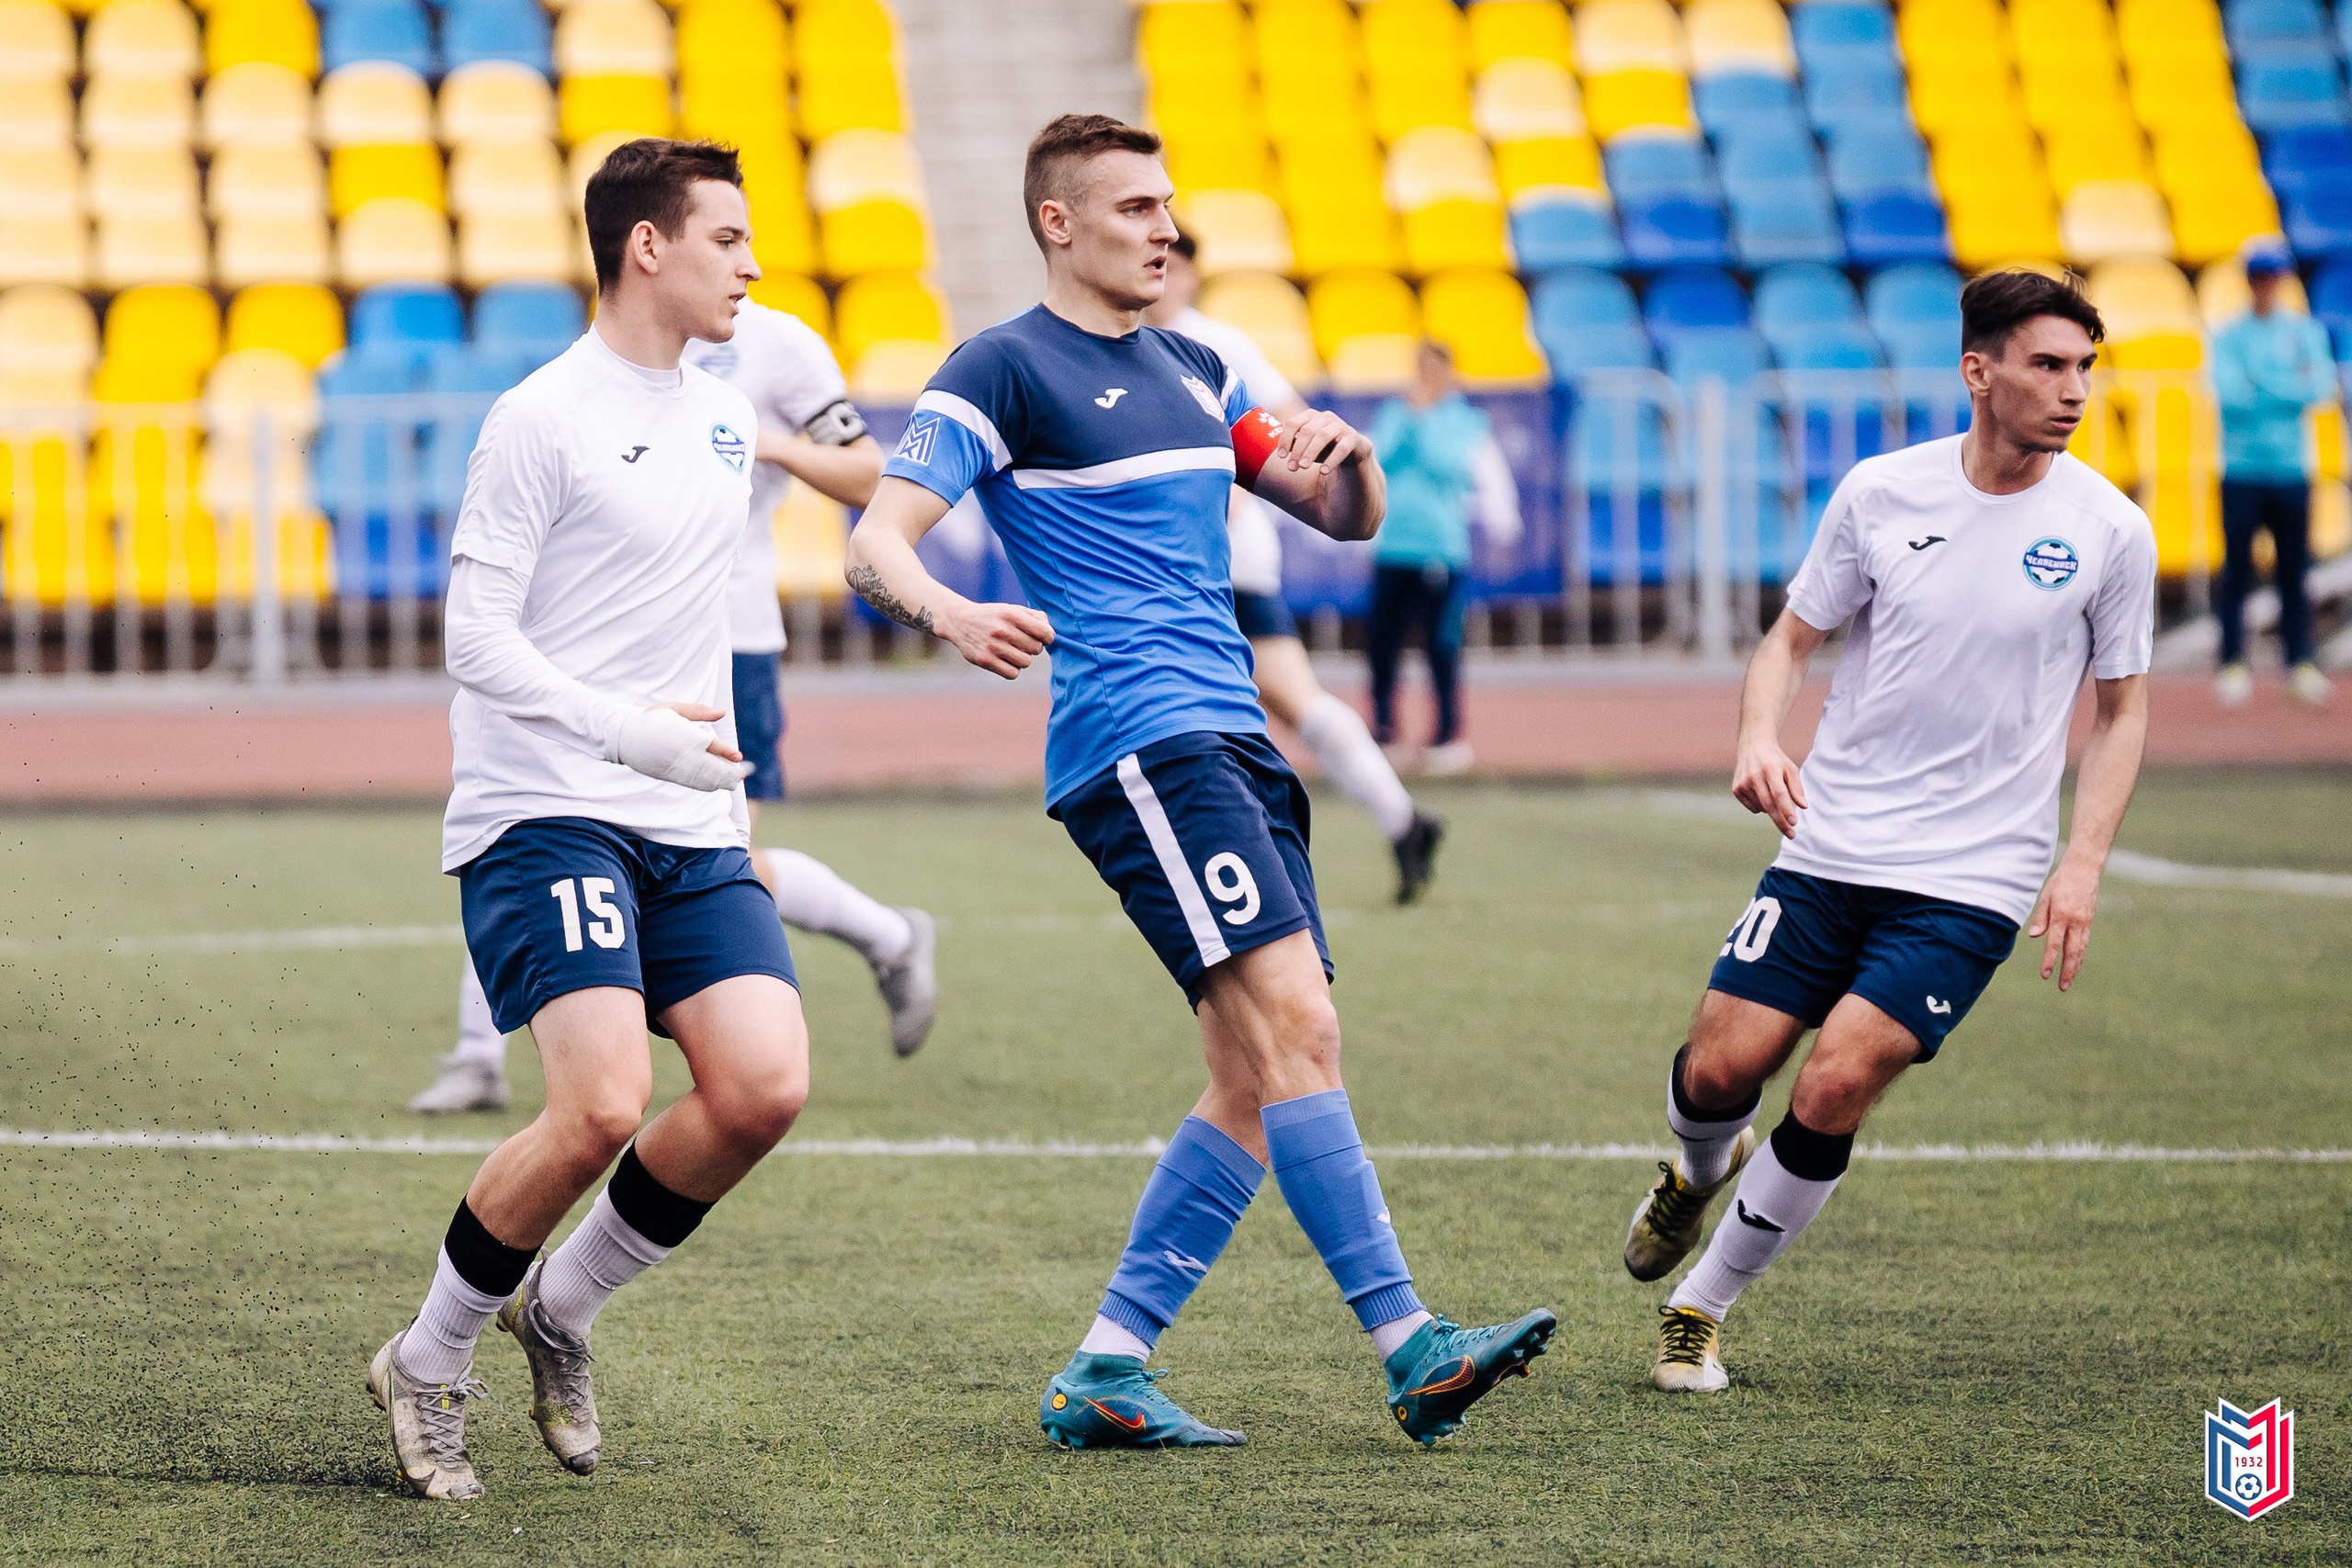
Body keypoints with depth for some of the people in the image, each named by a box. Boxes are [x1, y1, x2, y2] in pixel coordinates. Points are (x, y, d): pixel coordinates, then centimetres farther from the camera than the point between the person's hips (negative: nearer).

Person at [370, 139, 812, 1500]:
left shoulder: (726, 418, 16)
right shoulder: (542, 420, -7)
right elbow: (478, 640, -11)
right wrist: (634, 734, -22)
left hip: (690, 829, 7)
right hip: (546, 816, -7)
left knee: (765, 1085, -12)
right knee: (604, 1106, -21)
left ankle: (563, 1305, 10)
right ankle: (430, 1361, 1)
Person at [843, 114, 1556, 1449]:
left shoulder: (1194, 373, 21)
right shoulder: (1006, 369, -1)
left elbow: (1346, 519, 25)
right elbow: (876, 545, -9)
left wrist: (1346, 453, 1)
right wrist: (952, 613, -31)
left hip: (1235, 742, 8)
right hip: (1137, 742, -8)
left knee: (1259, 1086, 3)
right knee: (1296, 1026, -19)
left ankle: (1105, 1375, 8)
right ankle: (1410, 1347, -22)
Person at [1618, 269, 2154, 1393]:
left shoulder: (2110, 531, -3)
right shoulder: (1880, 493, 0)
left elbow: (2122, 709, 7)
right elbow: (1793, 637, 11)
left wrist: (2082, 866, -4)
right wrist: (1760, 738, -10)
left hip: (1972, 879, -2)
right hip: (1829, 847, 2)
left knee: (1834, 1090, -15)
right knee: (1720, 1069, -5)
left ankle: (1700, 1308, 5)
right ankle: (1699, 1176, 34)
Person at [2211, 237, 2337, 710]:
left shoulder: (2306, 332, 10)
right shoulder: (2228, 336, 5)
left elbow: (2323, 387, -5)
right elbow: (2229, 393, -11)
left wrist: (2261, 383, -9)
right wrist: (2291, 386, -10)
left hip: (2291, 470, 1)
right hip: (2241, 470, -1)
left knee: (2294, 567, 2)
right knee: (2237, 568, -2)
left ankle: (2300, 662, 7)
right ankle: (2233, 665, 3)